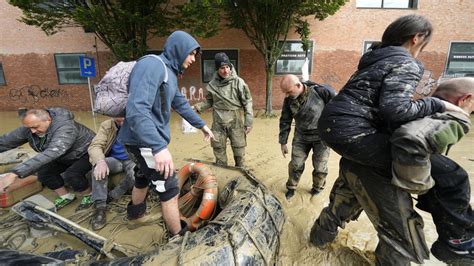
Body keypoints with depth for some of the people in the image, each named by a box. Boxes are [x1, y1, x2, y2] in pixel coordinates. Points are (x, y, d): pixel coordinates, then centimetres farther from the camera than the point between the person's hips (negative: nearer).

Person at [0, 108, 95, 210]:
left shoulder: (65, 128, -38)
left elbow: (50, 154, -50)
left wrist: (14, 174, -55)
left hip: (87, 154, -8)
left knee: (71, 174, -28)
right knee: (44, 172, -9)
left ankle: (88, 196, 0)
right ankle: (66, 197, 13)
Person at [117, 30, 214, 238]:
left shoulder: (170, 72, 11)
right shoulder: (153, 65, -21)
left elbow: (181, 104, 22)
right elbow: (136, 110, -33)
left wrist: (202, 125, 28)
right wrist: (159, 147, -41)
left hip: (150, 139, 10)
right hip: (144, 141, -10)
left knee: (143, 177, 29)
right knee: (169, 190, 0)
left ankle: (135, 212, 55)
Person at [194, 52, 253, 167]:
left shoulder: (238, 82, -8)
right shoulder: (212, 85, 0)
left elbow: (247, 102, -5)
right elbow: (209, 102, 12)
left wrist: (248, 122, -8)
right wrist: (197, 107, -5)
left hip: (235, 122, -2)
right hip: (218, 123, 2)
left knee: (239, 150, 8)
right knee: (219, 150, 12)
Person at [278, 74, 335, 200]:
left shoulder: (321, 91, -23)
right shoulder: (289, 100, -10)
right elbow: (285, 121, -1)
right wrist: (283, 142, 2)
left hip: (322, 136, -2)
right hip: (301, 137, 3)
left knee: (320, 166, 9)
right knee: (296, 164, 6)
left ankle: (317, 188, 35)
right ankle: (291, 188, 29)